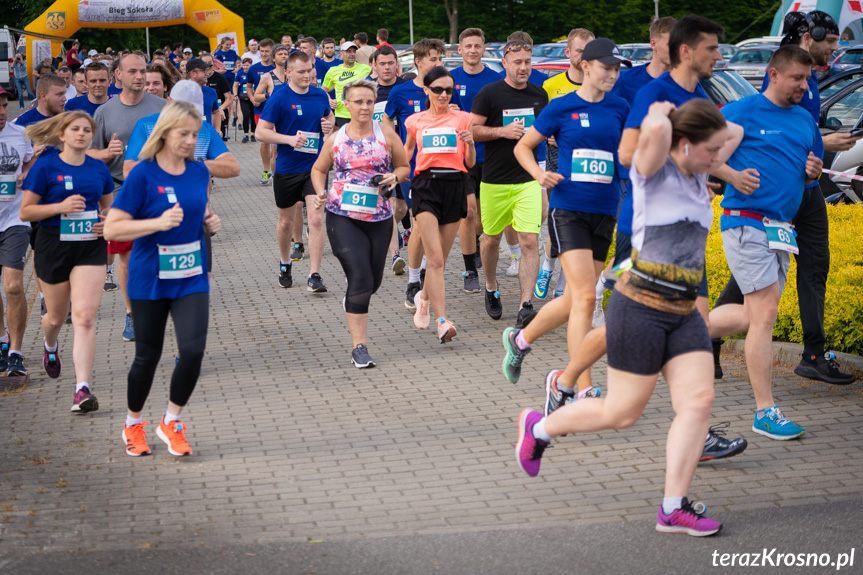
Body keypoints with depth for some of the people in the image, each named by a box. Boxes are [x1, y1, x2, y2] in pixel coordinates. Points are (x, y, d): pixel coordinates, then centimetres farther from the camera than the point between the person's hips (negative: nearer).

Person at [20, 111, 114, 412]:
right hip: (53, 247, -1)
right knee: (57, 316, 15)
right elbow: (26, 211, -6)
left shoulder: (99, 168, 6)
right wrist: (61, 207, -19)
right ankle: (50, 346, 53)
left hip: (90, 248, 1)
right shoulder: (46, 166, -5)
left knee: (84, 316, -13)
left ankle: (83, 389, -15)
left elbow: (109, 207, 20)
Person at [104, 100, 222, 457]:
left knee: (193, 350, -10)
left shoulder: (199, 171, 3)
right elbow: (112, 228, -15)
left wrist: (211, 223, 0)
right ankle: (133, 424, 31)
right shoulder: (143, 175, -12)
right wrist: (158, 223, -24)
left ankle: (172, 422, 11)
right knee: (148, 355, 8)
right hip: (150, 280, -3)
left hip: (191, 279, 3)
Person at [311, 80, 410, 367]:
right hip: (342, 216, -2)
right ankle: (359, 346, -10)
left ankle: (352, 300, 49)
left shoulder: (385, 133, 3)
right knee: (360, 278, -15)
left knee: (373, 281, 11)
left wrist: (394, 176, -10)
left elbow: (404, 166, 12)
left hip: (379, 216, 2)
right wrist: (320, 192, -2)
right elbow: (318, 169, 18)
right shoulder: (336, 139, 4)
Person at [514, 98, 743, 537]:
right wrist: (660, 112, -11)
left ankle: (673, 510, -4)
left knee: (698, 401, -7)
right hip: (640, 306, -8)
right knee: (623, 412, 2)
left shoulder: (696, 174, 13)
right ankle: (538, 428, 27)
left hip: (683, 313, 8)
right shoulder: (654, 171, -11)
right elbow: (655, 130, -33)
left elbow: (736, 133, 27)